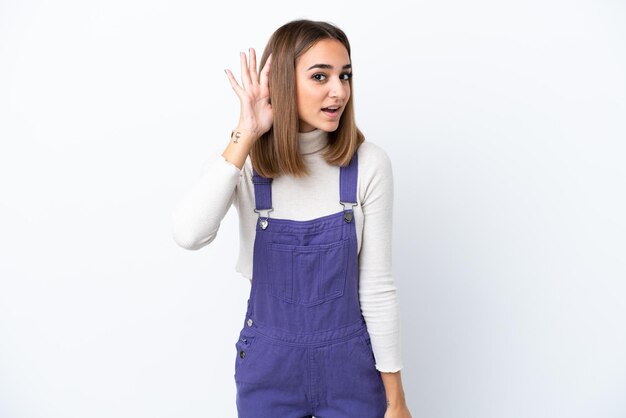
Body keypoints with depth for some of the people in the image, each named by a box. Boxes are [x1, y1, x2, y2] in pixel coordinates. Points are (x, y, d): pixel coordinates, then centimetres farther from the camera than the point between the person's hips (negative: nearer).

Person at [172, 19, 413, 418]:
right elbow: (189, 235, -28)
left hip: (350, 364, 0)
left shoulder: (369, 165, -13)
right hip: (267, 365, 1)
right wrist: (245, 136, -27)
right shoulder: (244, 163, -11)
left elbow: (377, 286, -9)